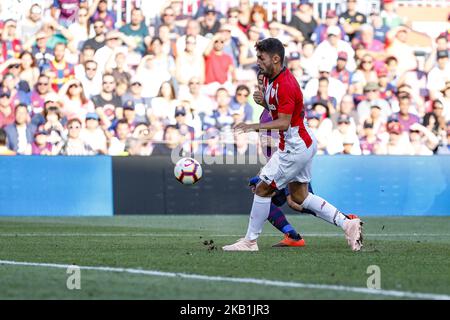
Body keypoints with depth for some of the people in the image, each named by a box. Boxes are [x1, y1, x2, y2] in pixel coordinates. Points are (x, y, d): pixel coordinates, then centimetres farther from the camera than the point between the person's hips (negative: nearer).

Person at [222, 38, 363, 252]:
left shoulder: (285, 85, -24)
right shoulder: (269, 77, 6)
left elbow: (284, 122, -29)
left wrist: (255, 126, -39)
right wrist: (262, 101, -2)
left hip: (295, 148, -10)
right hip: (303, 144, 10)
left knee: (262, 189, -3)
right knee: (299, 196, 15)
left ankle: (250, 241, 5)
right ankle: (347, 224, 14)